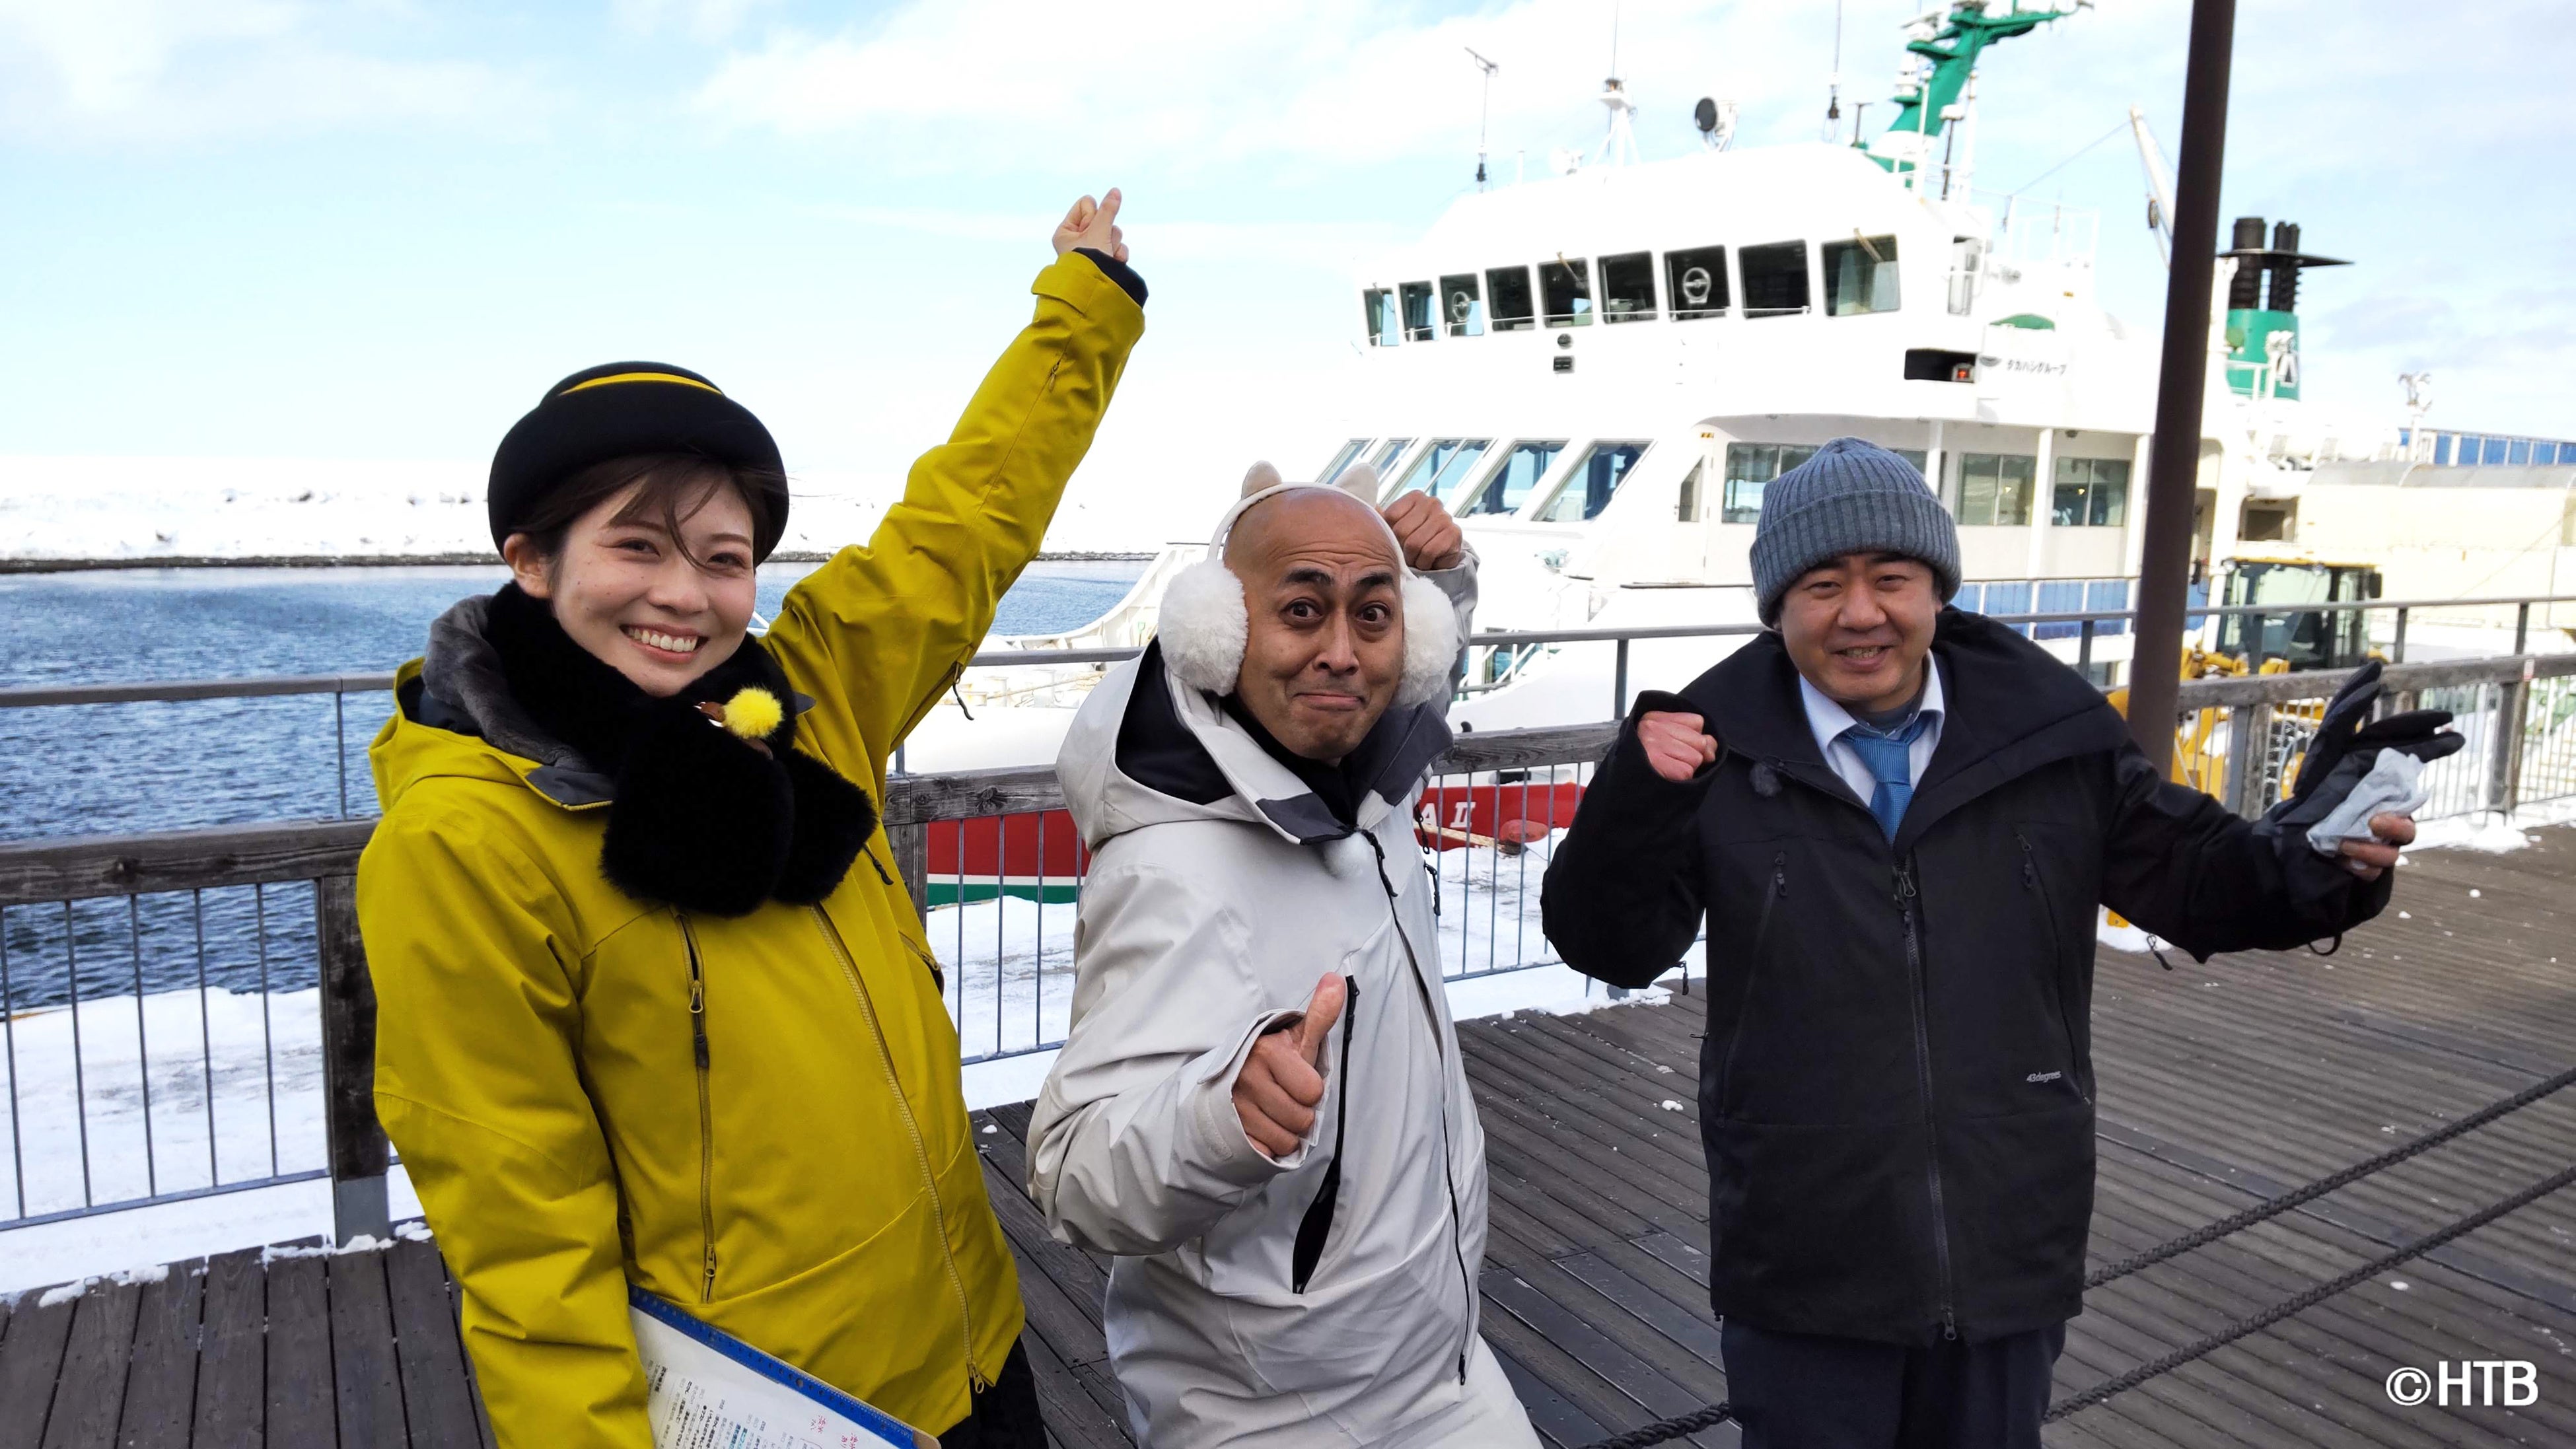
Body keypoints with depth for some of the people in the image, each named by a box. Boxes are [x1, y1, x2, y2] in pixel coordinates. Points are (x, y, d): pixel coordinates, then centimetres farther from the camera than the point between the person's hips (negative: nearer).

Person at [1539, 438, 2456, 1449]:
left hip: (2010, 1253, 3)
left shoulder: (2049, 729, -4)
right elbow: (1612, 947, -10)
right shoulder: (1719, 749, -11)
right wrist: (1633, 800, -28)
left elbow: (2188, 879, 4)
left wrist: (2311, 857, -16)